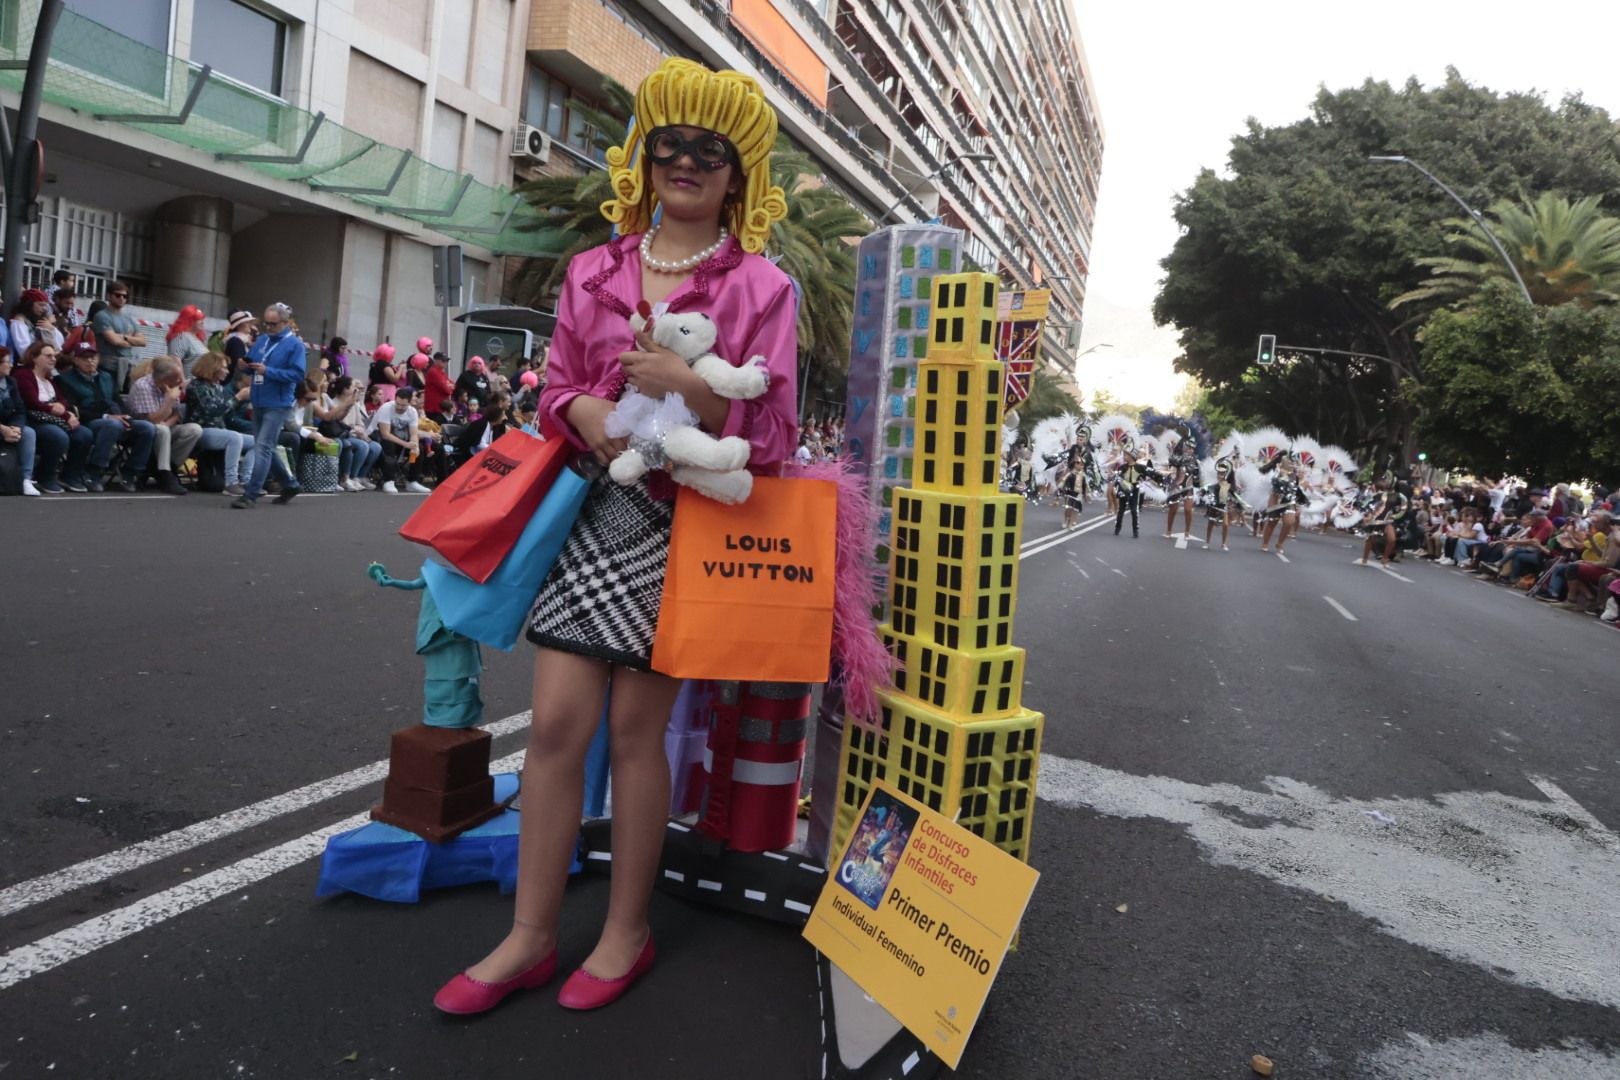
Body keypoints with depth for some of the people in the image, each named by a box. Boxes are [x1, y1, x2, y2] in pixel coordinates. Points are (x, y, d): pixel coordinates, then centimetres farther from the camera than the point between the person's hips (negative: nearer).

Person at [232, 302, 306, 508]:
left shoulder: (295, 344, -7)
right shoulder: (262, 341, 13)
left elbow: (298, 375, -16)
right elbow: (252, 365, 20)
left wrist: (267, 371, -22)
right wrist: (246, 365, -4)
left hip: (278, 404, -8)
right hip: (259, 402, 8)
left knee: (263, 447, -12)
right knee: (266, 448, 14)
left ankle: (251, 494, -11)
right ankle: (289, 484, 29)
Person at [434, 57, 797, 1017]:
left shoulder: (761, 287, -1)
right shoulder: (594, 273, 11)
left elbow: (773, 432, -5)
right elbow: (558, 386, 14)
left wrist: (686, 386, -19)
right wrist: (583, 411, -9)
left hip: (689, 521, -3)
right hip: (597, 508, 4)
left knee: (637, 722, 1)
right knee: (558, 719, 1)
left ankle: (627, 931, 21)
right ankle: (531, 937, 16)